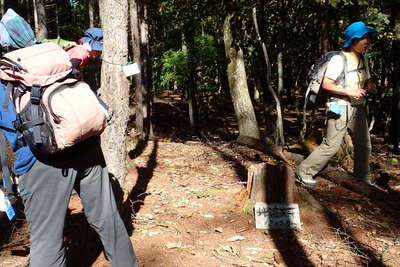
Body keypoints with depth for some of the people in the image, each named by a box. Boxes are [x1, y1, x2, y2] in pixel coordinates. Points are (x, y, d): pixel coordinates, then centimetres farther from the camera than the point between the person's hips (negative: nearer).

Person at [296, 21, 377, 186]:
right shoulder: (339, 59, -16)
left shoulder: (363, 59, 10)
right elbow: (326, 85, -22)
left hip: (358, 108, 8)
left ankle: (363, 179, 32)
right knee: (331, 145, -9)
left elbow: (367, 80, 22)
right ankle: (303, 172, 3)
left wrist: (370, 87, -2)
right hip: (340, 108, -8)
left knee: (364, 145, 14)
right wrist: (349, 92, -24)